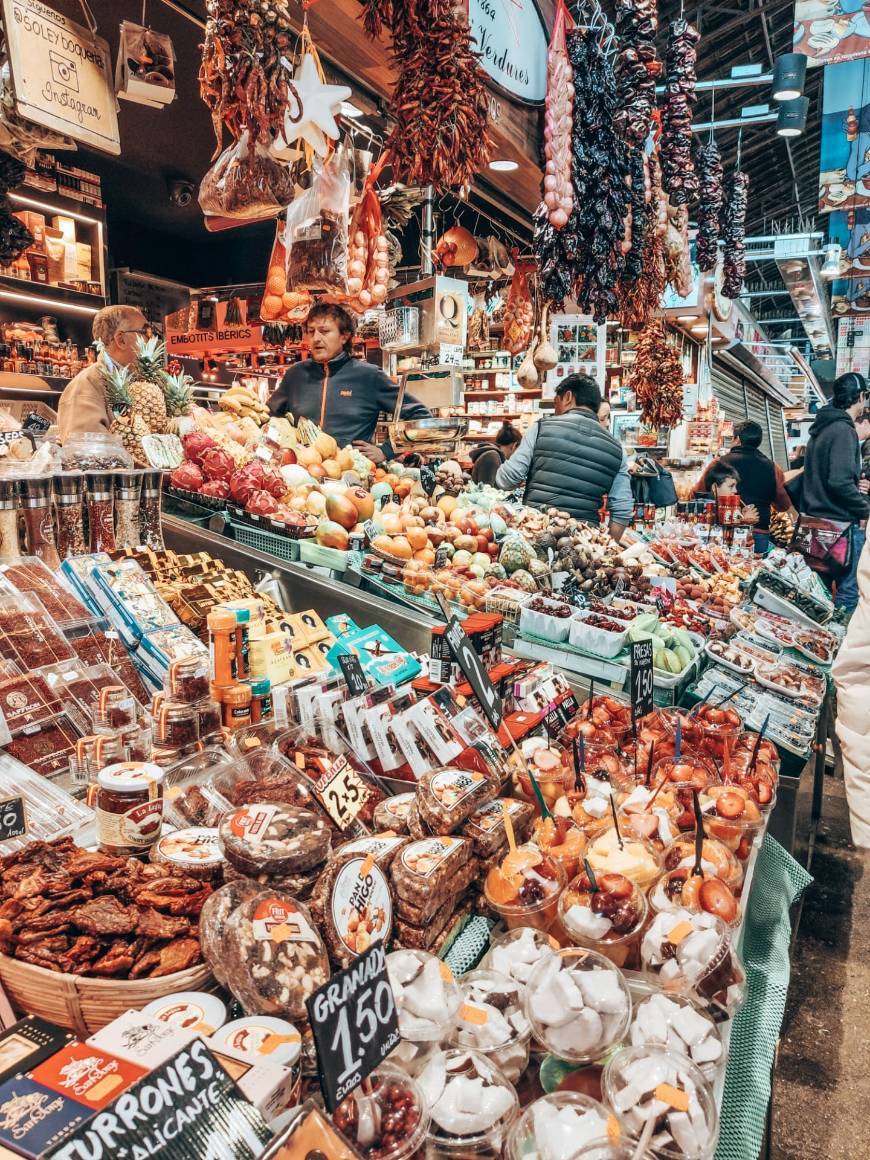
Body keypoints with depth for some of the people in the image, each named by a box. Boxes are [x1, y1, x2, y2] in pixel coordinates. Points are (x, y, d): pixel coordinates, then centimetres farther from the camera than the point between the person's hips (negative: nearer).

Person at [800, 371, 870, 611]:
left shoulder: (821, 428, 14)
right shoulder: (843, 430, -15)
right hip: (842, 522, -10)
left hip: (817, 517, 10)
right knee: (847, 590, -5)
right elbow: (840, 481, -25)